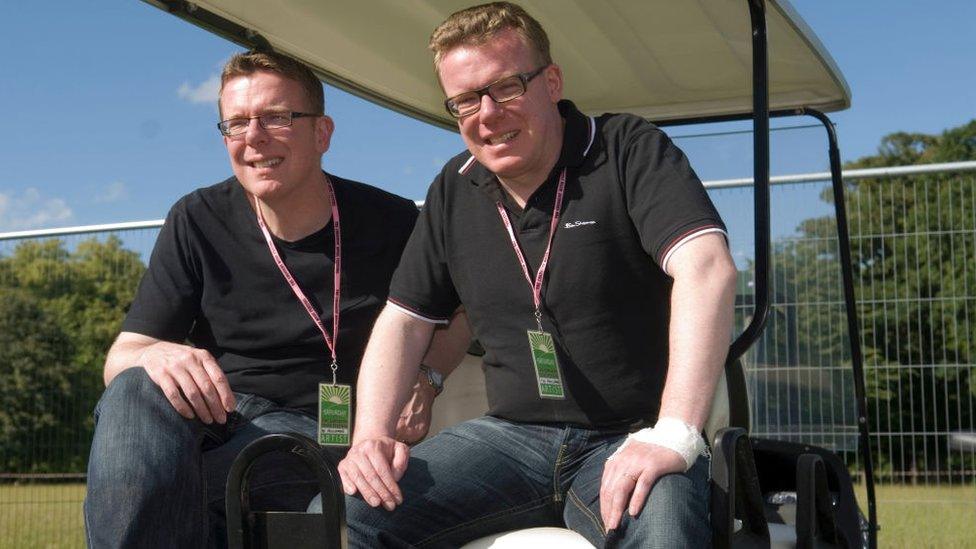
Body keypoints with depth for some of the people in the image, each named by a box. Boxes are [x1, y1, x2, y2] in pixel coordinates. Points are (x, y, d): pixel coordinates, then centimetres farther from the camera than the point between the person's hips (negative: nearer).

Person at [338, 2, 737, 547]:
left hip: (627, 440, -4)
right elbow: (404, 318, 16)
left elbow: (707, 270, -21)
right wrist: (371, 435, -2)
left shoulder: (630, 150, -7)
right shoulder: (454, 191, 12)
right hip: (512, 436, 5)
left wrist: (673, 438, -31)